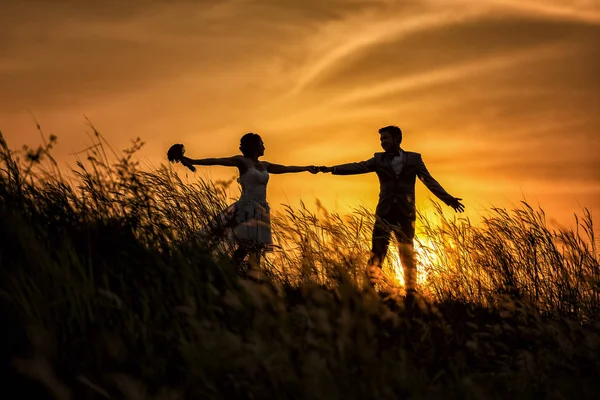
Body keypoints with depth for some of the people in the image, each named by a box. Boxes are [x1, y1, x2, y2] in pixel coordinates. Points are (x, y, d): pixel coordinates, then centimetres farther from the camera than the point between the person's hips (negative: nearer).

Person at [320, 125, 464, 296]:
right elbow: (357, 167, 0)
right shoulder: (379, 159, 10)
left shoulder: (414, 159, 8)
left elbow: (429, 181, 6)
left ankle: (411, 292, 5)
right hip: (385, 212, 1)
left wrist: (448, 198, -2)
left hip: (406, 213, -1)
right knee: (377, 251, -5)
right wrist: (332, 169, -13)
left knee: (407, 254, 1)